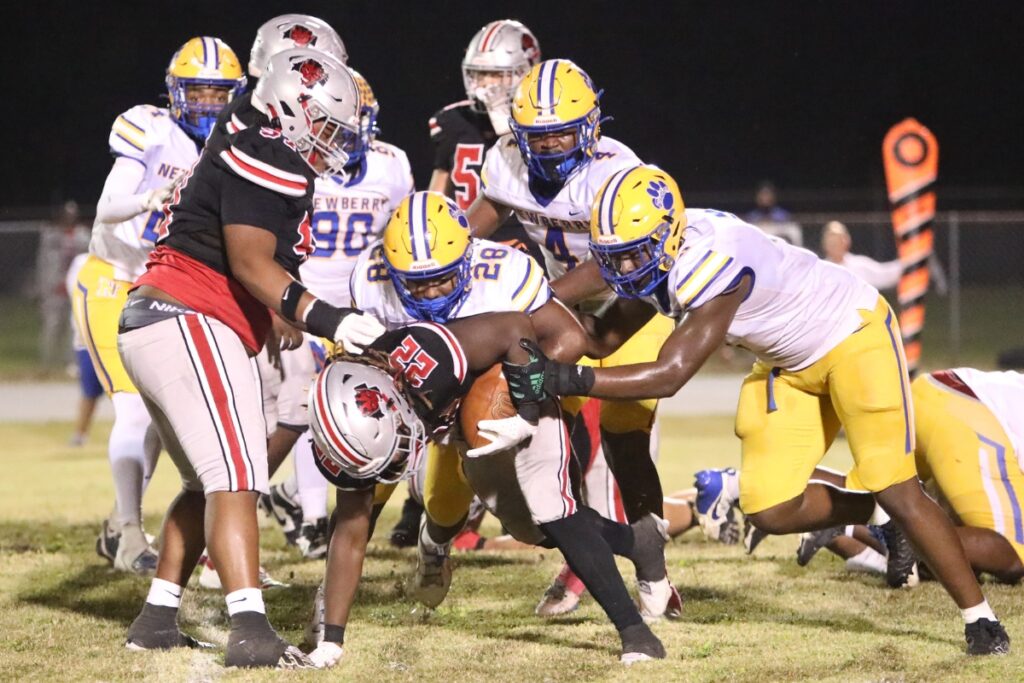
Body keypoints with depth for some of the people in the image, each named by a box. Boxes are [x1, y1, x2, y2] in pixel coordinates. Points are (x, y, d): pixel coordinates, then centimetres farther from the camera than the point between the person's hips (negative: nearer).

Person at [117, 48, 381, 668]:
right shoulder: (270, 160, -9)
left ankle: (158, 618, 21)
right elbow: (251, 263, -19)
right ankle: (251, 632, -28)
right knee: (236, 478, -18)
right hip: (189, 324, -11)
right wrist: (327, 320, -23)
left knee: (208, 483, 18)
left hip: (149, 326, 11)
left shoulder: (242, 160, 22)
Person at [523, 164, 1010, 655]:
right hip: (791, 362, 8)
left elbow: (670, 375, -36)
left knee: (895, 490, -10)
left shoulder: (710, 263, -35)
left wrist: (572, 380, -42)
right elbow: (608, 337, 0)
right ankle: (879, 518, 24)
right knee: (770, 510, -2)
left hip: (853, 333, -8)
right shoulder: (654, 251, -10)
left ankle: (981, 620, 3)